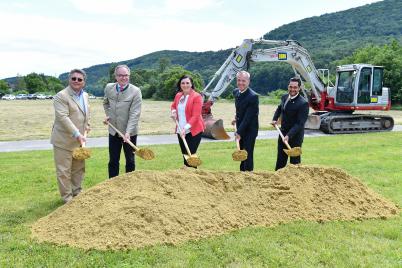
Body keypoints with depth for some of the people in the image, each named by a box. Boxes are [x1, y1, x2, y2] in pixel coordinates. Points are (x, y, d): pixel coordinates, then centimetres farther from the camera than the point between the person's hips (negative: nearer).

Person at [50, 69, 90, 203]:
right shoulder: (61, 96, -15)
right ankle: (67, 199, 12)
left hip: (79, 141, 7)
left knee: (79, 169, 16)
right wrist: (77, 134, -29)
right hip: (64, 140, -7)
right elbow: (63, 118, -25)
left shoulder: (85, 95, 9)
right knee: (64, 171, 1)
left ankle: (77, 194, 32)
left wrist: (86, 125, 13)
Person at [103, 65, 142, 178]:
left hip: (129, 132, -3)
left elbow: (134, 114, -20)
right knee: (113, 161, 12)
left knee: (130, 160, 11)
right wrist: (108, 114, 5)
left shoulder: (135, 91, -15)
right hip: (113, 131, 4)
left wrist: (128, 132, -28)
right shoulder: (109, 88, -1)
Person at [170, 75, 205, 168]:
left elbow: (195, 116, -17)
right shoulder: (178, 95, 7)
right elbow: (173, 105, 28)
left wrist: (186, 127, -27)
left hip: (193, 131, -6)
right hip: (180, 130, 6)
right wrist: (173, 111, 5)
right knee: (184, 155, 12)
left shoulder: (197, 96, -12)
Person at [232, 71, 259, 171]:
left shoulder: (253, 96, -23)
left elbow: (248, 117, -25)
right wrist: (236, 118, 7)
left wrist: (239, 132, -26)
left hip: (249, 129, -8)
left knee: (248, 154, -4)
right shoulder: (236, 92, 2)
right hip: (240, 127, 8)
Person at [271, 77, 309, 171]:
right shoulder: (284, 97, 3)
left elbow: (300, 123, -24)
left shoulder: (303, 103, -20)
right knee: (280, 160, 16)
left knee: (295, 160, 5)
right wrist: (275, 119, 8)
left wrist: (289, 135, -32)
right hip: (283, 133, 7)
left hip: (295, 136, -7)